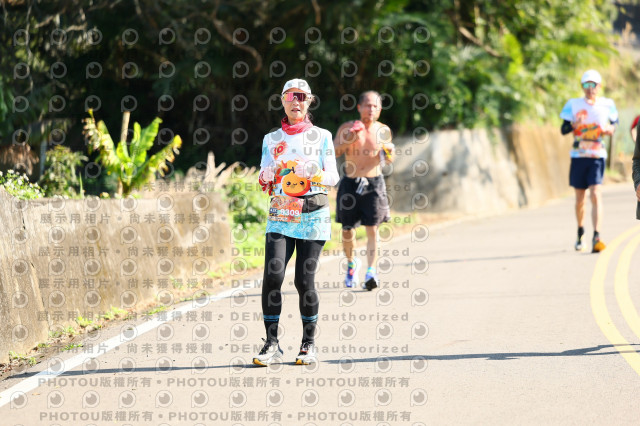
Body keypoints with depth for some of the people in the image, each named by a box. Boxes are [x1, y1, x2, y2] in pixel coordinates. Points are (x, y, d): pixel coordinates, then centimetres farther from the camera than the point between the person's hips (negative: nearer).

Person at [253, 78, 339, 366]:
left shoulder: (321, 137, 8)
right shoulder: (271, 140, 14)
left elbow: (333, 177, 3)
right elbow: (264, 181, 14)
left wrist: (315, 174, -16)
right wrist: (266, 178, -9)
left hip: (313, 216, -2)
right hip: (280, 215, 2)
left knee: (304, 280, -7)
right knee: (272, 275, -14)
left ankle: (309, 344, 7)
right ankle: (271, 343, -7)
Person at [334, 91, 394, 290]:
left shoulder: (383, 130, 3)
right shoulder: (347, 128, -2)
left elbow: (389, 160, 14)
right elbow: (332, 153, -8)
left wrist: (388, 151, -9)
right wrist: (348, 138, -22)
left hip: (373, 184, 0)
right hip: (350, 184, 0)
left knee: (372, 229, -11)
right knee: (347, 230, 6)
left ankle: (371, 272, -16)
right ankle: (351, 263, 33)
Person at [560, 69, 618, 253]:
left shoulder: (607, 105, 3)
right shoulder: (574, 104, 2)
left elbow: (614, 121, 19)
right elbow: (563, 129, 1)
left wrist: (611, 129, -4)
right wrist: (573, 125, -21)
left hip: (598, 156, -1)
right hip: (578, 156, 1)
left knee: (596, 195, -17)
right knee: (580, 199, 11)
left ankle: (596, 237, -22)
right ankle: (580, 234, 34)